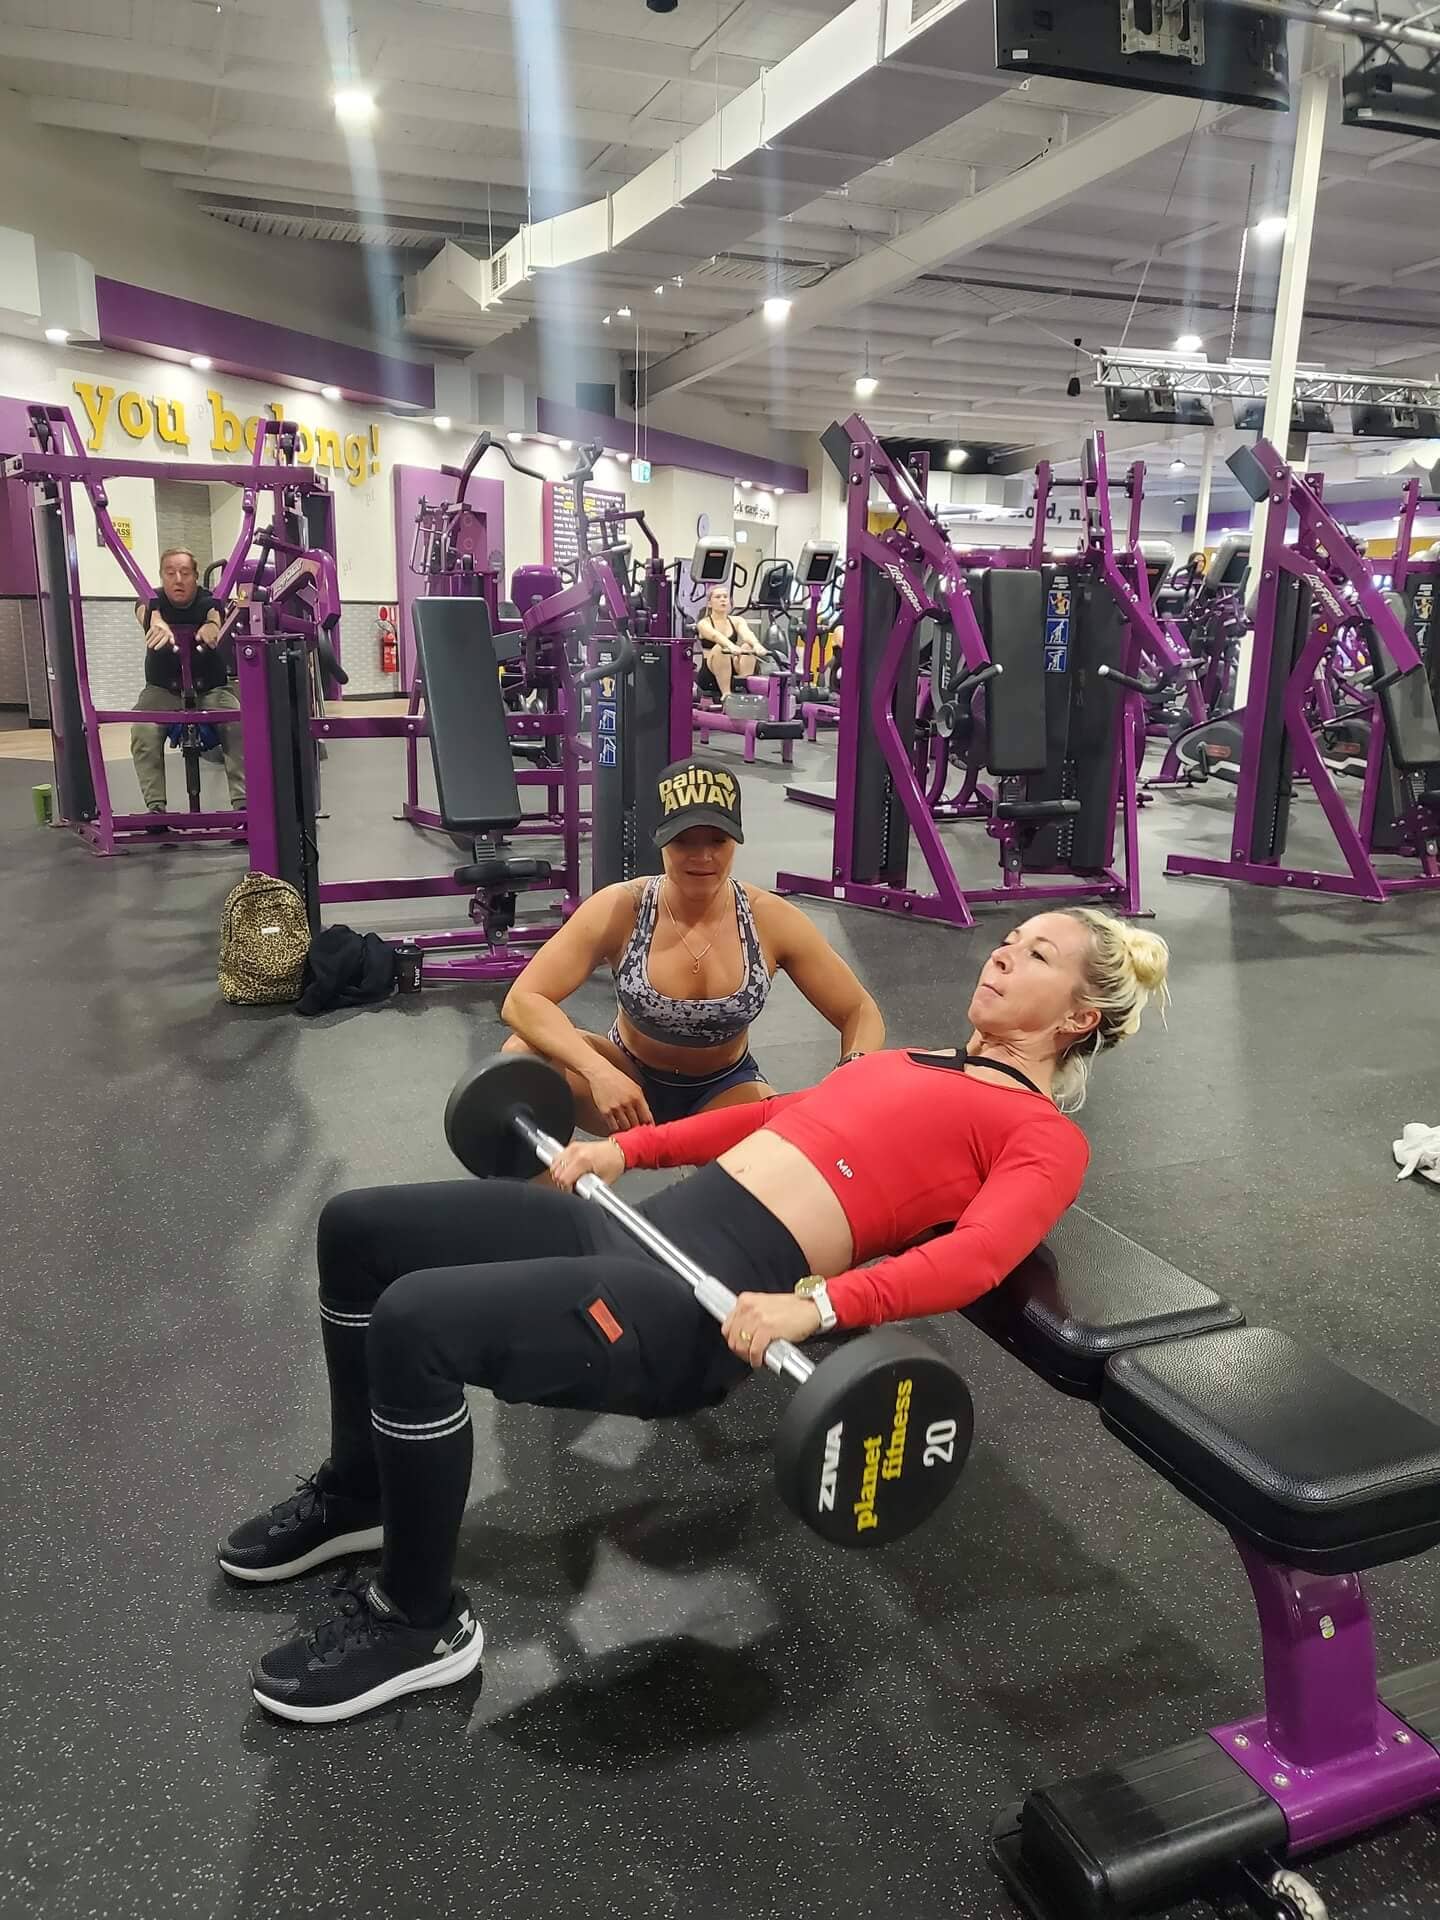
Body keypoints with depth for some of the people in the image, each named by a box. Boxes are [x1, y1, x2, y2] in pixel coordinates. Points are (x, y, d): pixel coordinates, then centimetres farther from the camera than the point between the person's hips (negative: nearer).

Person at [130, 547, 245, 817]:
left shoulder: (208, 601, -5)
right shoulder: (153, 601, -5)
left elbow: (217, 615, -29)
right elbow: (148, 613, -30)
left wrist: (212, 625, -56)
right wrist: (157, 624, -57)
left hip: (210, 688, 0)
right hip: (162, 689, 1)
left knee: (240, 725, -29)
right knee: (143, 732, -28)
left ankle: (242, 802, -30)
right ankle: (155, 806, -26)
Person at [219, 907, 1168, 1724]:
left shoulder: (1045, 1135, 2)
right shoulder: (914, 1063, 26)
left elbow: (975, 1257, -15)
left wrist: (814, 1304, -31)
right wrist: (624, 1146, 19)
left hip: (714, 1301, -9)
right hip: (645, 1224, 9)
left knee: (418, 1320, -26)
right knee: (358, 1228, 5)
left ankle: (421, 1622, -1)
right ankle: (358, 1492, 25)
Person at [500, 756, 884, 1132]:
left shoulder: (771, 920, -20)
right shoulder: (620, 909, -23)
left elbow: (861, 1014, -12)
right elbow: (521, 1000, -28)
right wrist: (598, 1071, -44)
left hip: (725, 1089, 1)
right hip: (630, 1079, -1)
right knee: (524, 1054, -29)